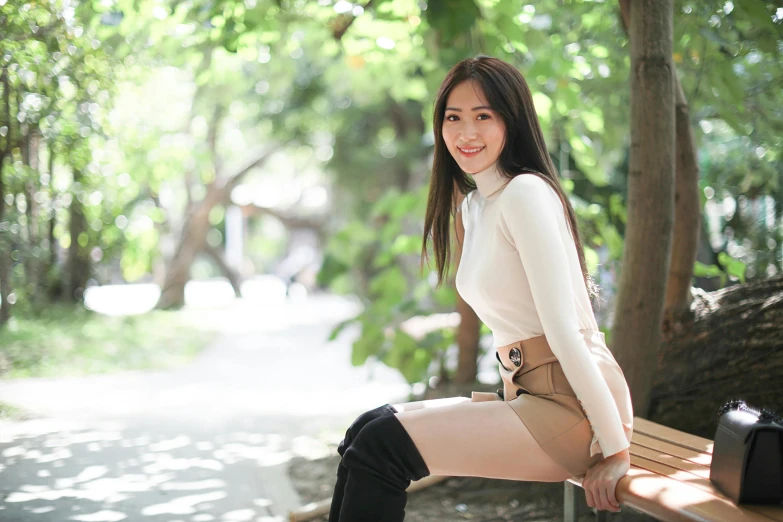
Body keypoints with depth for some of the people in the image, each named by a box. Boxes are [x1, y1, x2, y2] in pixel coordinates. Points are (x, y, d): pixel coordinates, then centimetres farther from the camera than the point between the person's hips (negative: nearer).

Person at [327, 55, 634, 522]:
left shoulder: (526, 193, -14)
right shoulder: (471, 205, 16)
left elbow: (563, 325, -20)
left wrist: (614, 447, -21)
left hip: (570, 404, -9)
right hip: (526, 394, 9)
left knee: (381, 445, -17)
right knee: (366, 429, 1)